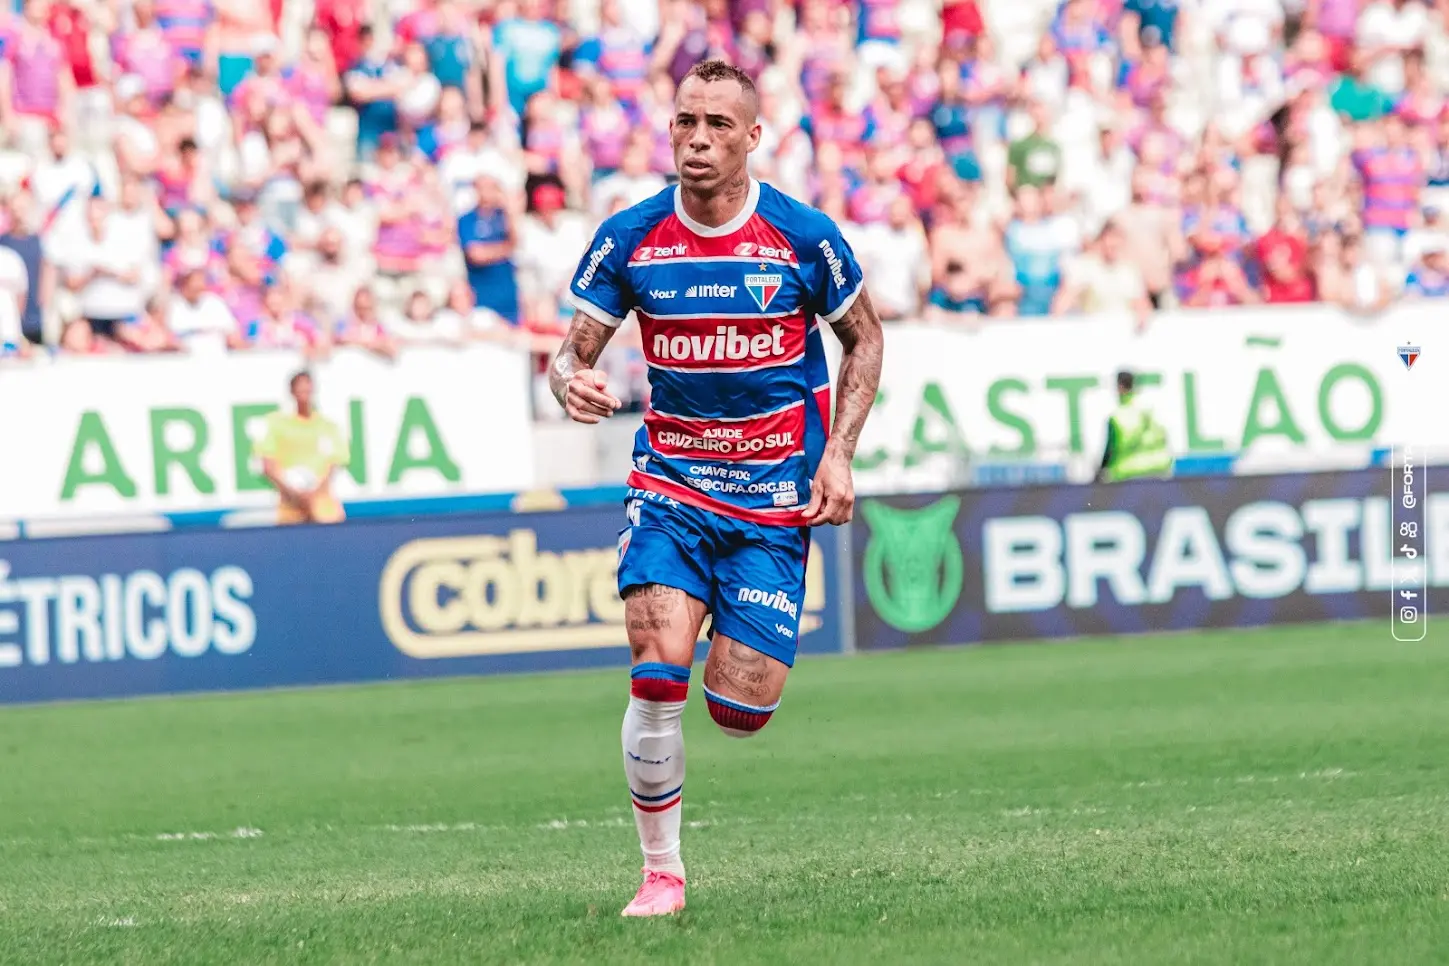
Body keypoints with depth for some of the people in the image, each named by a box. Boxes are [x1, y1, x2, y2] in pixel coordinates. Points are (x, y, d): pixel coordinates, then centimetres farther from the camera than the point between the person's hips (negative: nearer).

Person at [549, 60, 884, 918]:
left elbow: (864, 337, 6)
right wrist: (573, 382, -26)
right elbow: (574, 349, -1)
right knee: (658, 675, -19)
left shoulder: (805, 236, -8)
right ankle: (662, 872, -4)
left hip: (774, 499, -1)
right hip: (671, 486, 1)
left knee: (741, 710, -6)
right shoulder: (630, 238, -6)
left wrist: (838, 454, -4)